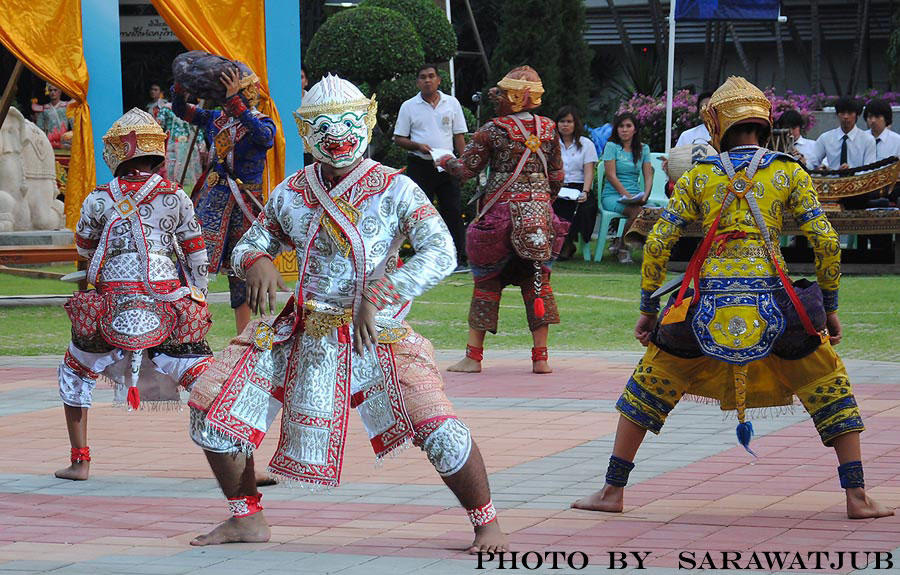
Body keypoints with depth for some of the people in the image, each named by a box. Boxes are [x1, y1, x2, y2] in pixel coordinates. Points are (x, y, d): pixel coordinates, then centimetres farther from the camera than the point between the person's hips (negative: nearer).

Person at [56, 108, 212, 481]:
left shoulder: (99, 201, 2)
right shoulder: (176, 197, 4)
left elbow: (84, 250, 19)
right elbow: (197, 257, 10)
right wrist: (200, 301, 22)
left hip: (112, 309, 0)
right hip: (171, 307, 1)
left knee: (75, 374, 22)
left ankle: (80, 461, 21)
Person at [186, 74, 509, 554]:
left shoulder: (394, 190, -8)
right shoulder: (290, 194, 4)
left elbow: (441, 254, -19)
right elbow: (247, 246, 16)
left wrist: (377, 297, -30)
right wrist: (258, 262, -10)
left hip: (375, 335, -4)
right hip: (302, 334, 4)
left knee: (437, 430, -21)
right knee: (211, 405, -2)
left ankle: (487, 523, 3)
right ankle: (247, 519, 17)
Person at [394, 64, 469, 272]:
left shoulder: (452, 104, 7)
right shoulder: (409, 107, 3)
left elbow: (459, 136, 10)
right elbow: (399, 138, 5)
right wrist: (418, 146, -13)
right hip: (419, 166, -1)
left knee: (453, 211, -3)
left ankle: (458, 260, 1)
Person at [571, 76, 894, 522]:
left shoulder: (698, 177, 8)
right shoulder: (790, 173, 6)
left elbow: (657, 243, 5)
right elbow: (826, 243, 1)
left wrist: (648, 310, 14)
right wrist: (829, 309, 11)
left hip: (708, 308, 1)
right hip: (772, 306, -1)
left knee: (647, 388, 19)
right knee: (831, 392, 14)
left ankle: (613, 490, 18)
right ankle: (857, 498, 6)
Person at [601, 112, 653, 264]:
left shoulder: (643, 149, 16)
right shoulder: (611, 146, 2)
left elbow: (648, 176, 8)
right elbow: (611, 176, -7)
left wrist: (645, 196, -12)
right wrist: (627, 196, -18)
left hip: (635, 196, 4)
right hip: (612, 195, -4)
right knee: (637, 211, -36)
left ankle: (619, 243, -12)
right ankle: (623, 250, -14)